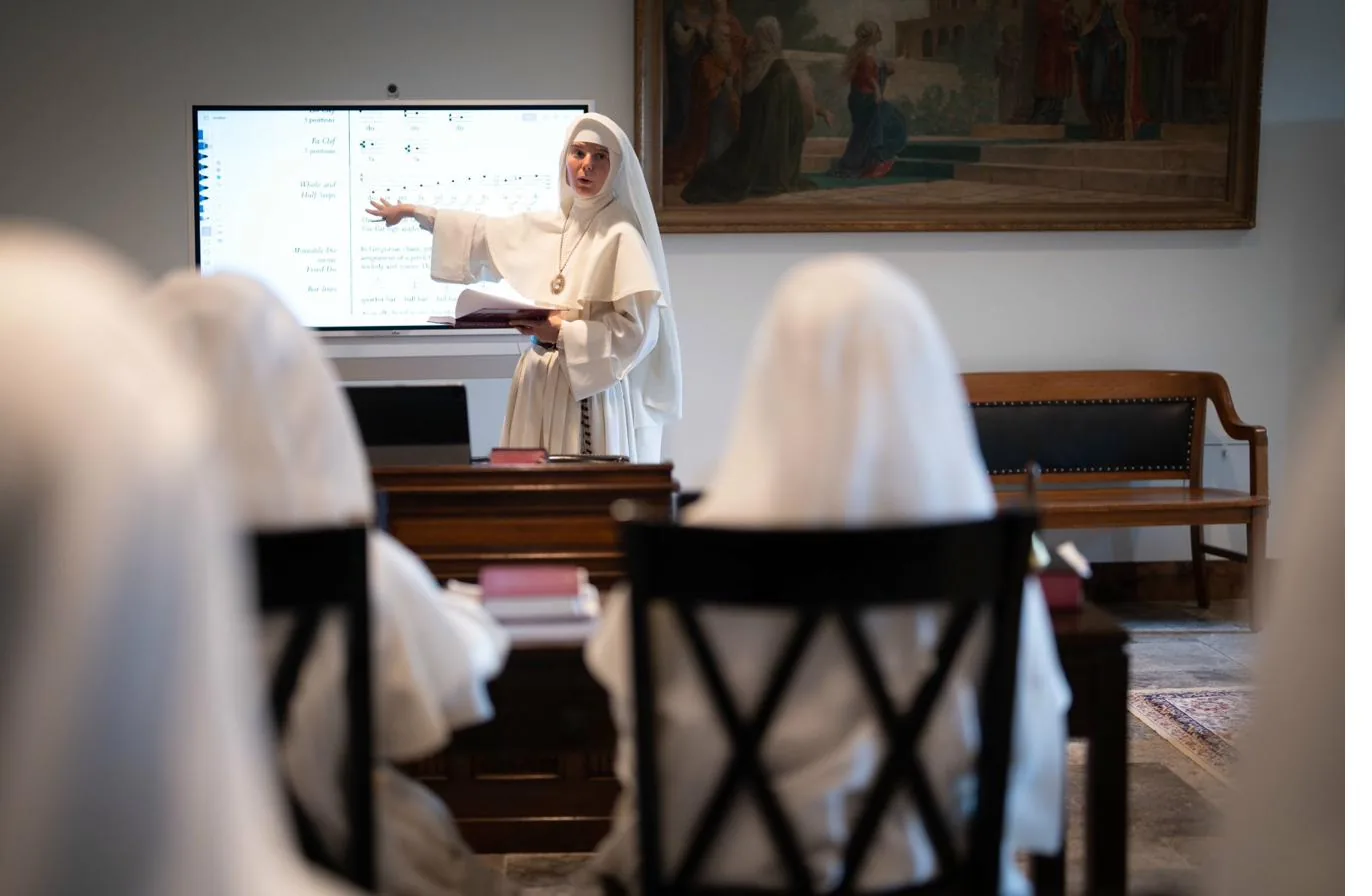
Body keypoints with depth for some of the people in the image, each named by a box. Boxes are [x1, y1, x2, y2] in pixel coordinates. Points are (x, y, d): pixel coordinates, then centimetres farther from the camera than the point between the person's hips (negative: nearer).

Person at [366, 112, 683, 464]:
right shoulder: (548, 226, 9)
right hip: (541, 383, 6)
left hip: (594, 388, -6)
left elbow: (638, 328, -16)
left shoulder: (621, 236, -10)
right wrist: (414, 211, 28)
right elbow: (484, 232, 23)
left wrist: (563, 332, -17)